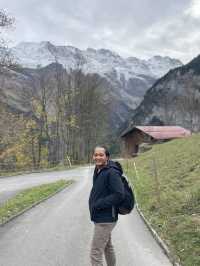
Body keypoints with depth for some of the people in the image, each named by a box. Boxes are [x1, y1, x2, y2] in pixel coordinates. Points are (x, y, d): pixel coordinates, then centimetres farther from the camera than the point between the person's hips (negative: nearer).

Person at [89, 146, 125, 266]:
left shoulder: (112, 172, -20)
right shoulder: (98, 171, 7)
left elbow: (119, 194, -25)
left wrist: (99, 204, -21)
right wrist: (93, 201, 1)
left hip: (106, 219, -9)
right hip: (101, 217, 9)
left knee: (95, 253, -5)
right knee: (108, 247, 24)